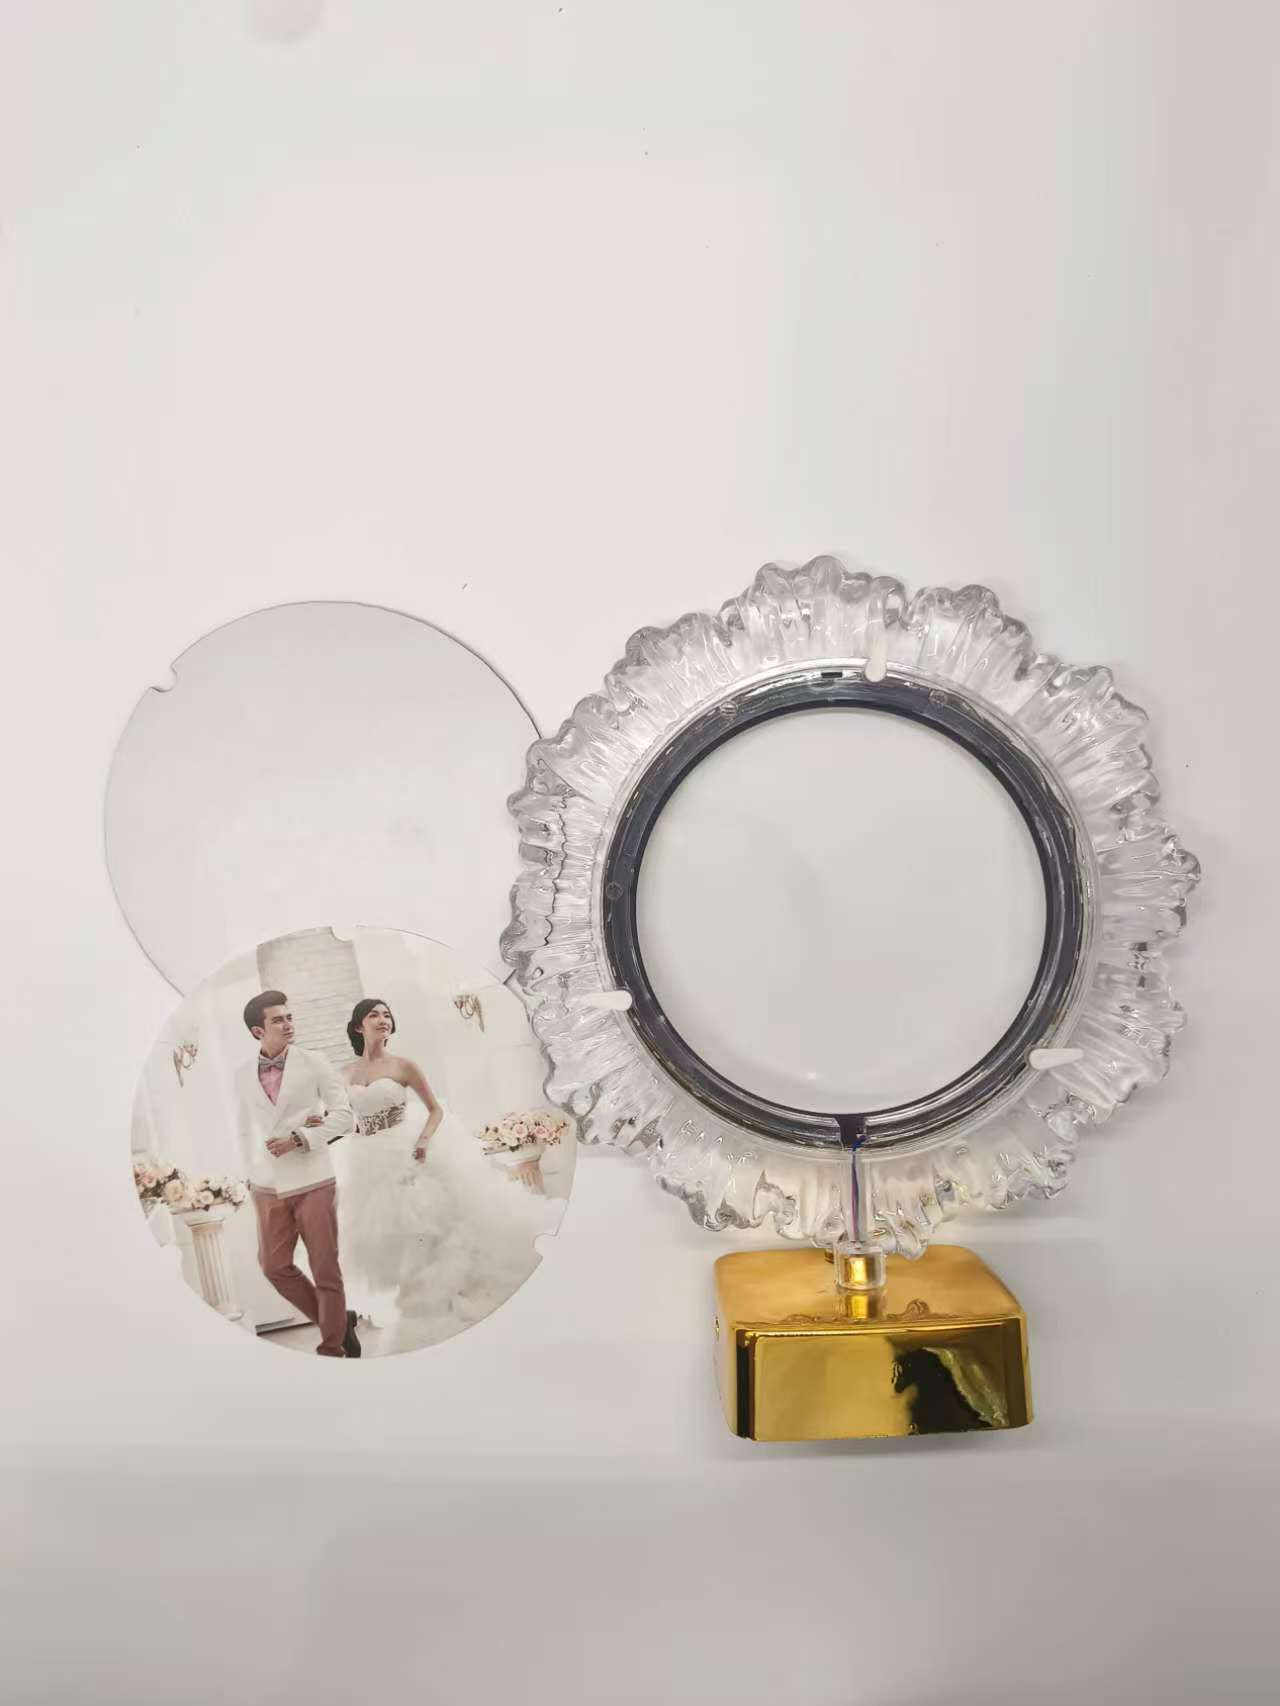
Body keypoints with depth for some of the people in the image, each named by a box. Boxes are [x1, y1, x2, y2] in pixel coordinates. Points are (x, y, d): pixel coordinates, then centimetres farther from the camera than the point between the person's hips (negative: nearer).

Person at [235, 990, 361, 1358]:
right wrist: (252, 1174, 5)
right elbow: (245, 1128, 12)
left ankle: (332, 1348, 17)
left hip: (313, 1183, -3)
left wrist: (298, 1139, -16)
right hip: (268, 1188, 3)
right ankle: (337, 1322, 27)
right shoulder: (243, 1075, 4)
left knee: (325, 1269, 2)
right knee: (274, 1266, 8)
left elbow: (345, 1115, -6)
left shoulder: (314, 1064, -5)